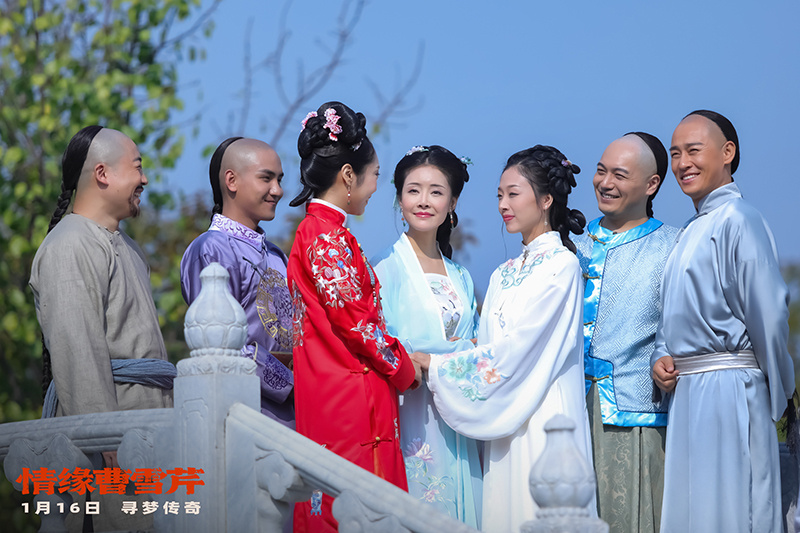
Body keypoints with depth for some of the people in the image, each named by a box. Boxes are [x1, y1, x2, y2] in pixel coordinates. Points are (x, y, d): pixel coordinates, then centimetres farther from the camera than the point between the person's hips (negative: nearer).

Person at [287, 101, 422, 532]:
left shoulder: (314, 230, 18)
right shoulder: (328, 235, -12)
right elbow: (354, 319, -15)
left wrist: (402, 362, 17)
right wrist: (405, 367, -1)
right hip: (348, 399, -10)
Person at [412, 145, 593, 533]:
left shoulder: (560, 264, -8)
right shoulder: (504, 275, 17)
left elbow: (515, 347, -14)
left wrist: (436, 367, -11)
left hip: (542, 416, -7)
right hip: (503, 420, 7)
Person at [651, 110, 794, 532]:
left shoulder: (737, 220, -12)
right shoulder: (691, 230, 18)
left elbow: (768, 314, -16)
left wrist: (777, 395, -9)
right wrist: (662, 358, 5)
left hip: (726, 387, -9)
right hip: (686, 393, 9)